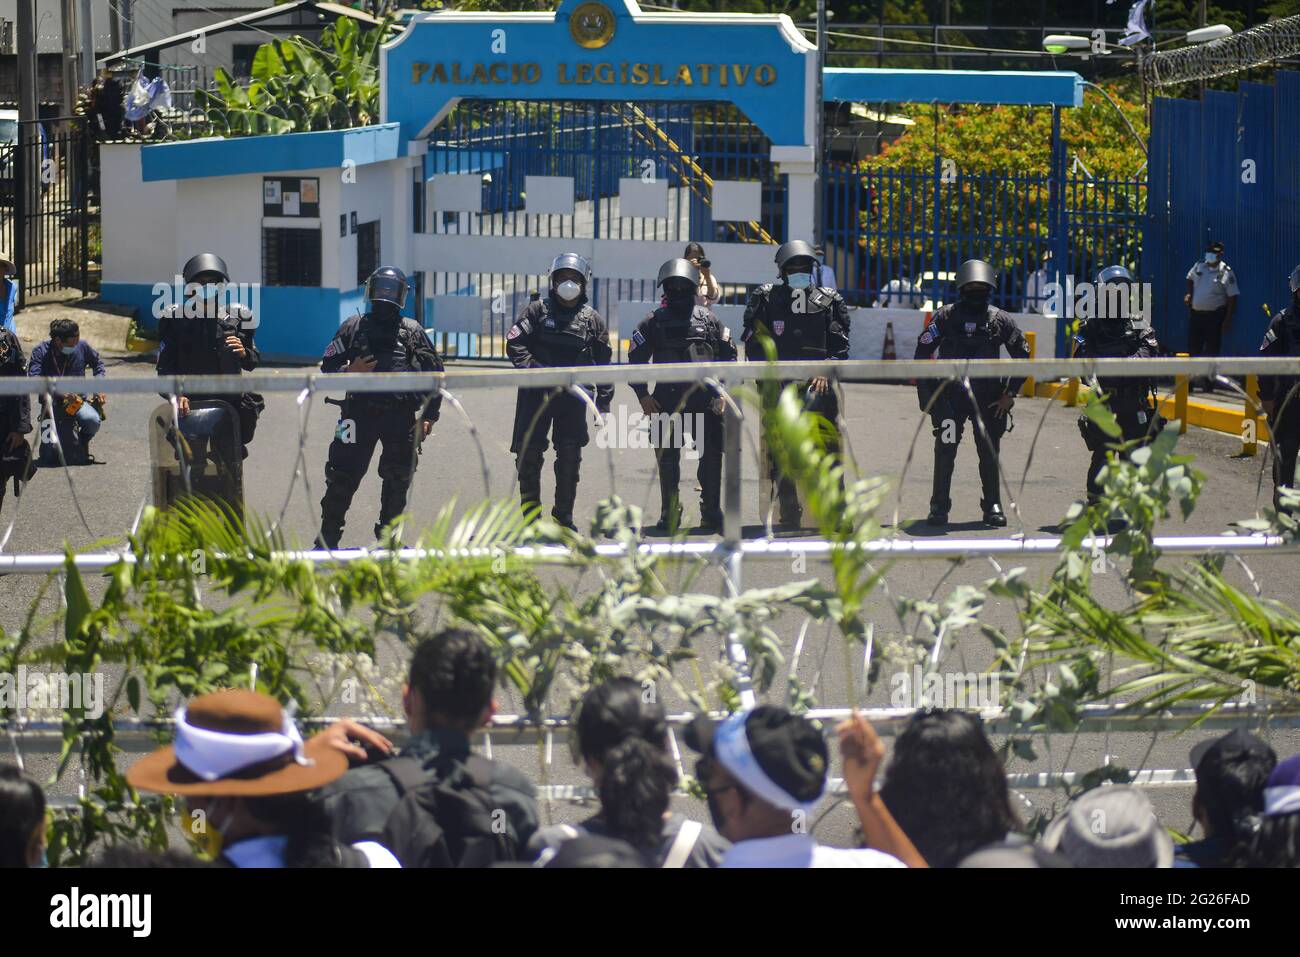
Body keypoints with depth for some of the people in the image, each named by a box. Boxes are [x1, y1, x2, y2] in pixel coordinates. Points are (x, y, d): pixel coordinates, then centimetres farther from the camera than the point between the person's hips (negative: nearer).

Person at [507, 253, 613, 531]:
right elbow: (515, 344, -2)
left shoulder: (592, 320, 9)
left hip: (573, 395, 1)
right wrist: (531, 370, -18)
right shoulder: (537, 310, 4)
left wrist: (603, 403, 7)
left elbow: (603, 364, 11)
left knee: (570, 455, 0)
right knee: (528, 451, -2)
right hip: (536, 393, -1)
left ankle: (563, 515, 9)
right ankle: (530, 506, 11)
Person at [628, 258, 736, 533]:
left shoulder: (708, 320, 8)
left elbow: (728, 356, 13)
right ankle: (669, 514, 10)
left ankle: (711, 512, 9)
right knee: (668, 459, 2)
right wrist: (643, 395, -1)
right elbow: (636, 360, 8)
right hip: (667, 401, 0)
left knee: (712, 457, -1)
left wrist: (722, 392, 4)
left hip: (704, 399, 1)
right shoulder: (653, 323, 6)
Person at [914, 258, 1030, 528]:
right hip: (951, 394, -1)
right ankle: (939, 507, 0)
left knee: (989, 452, 3)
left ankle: (993, 506, 12)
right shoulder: (946, 316, -1)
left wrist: (1010, 393, 4)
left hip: (987, 398, 1)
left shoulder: (1000, 320, 2)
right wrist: (926, 391, -1)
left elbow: (1022, 355, 10)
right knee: (945, 450, -6)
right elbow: (922, 352, 4)